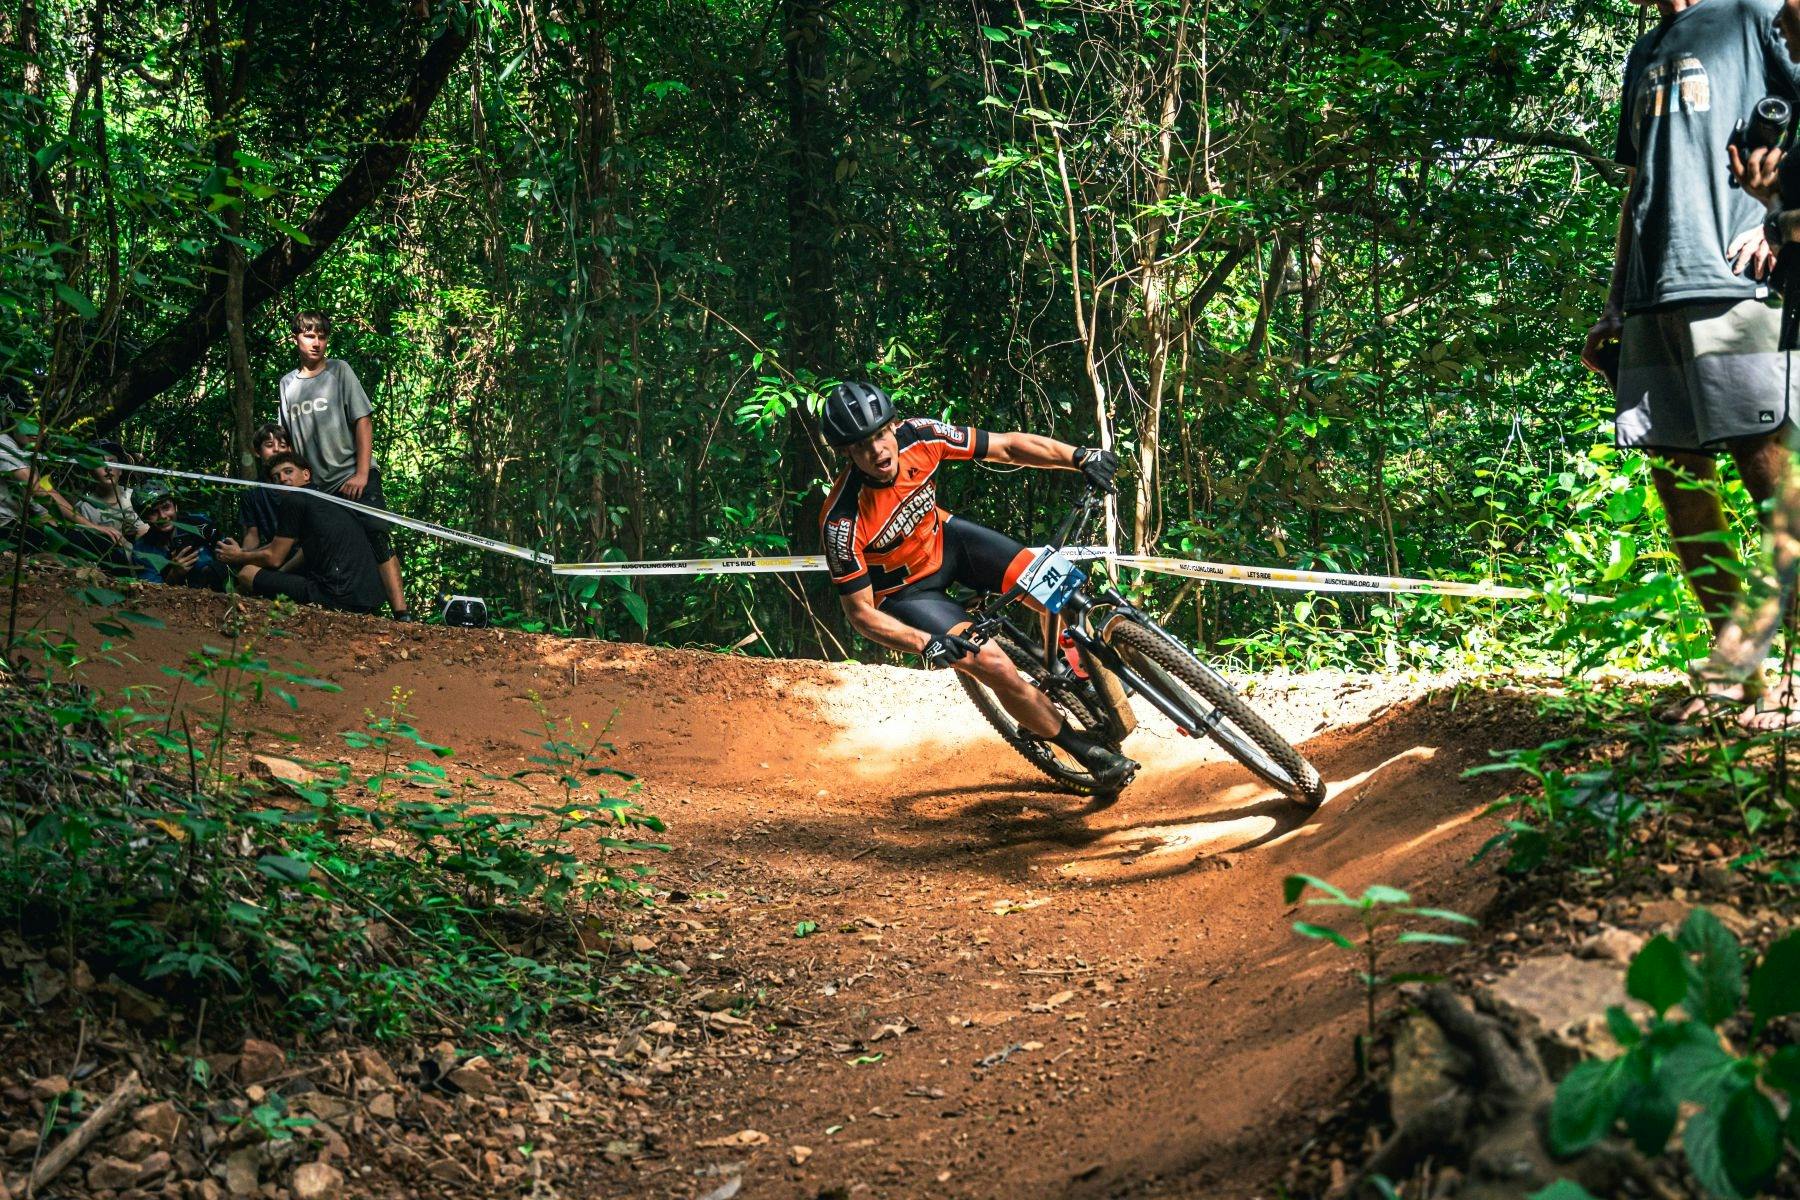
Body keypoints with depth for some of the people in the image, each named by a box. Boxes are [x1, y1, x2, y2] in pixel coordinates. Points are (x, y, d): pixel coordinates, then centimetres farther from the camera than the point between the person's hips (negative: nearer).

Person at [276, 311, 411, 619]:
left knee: (377, 539, -17)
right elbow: (289, 439, 18)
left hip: (353, 477, -4)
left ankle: (402, 614, -22)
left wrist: (362, 473, -11)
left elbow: (363, 421, -3)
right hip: (318, 485, 4)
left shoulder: (340, 371, 2)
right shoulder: (287, 383, 12)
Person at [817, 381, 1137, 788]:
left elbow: (1009, 446, -15)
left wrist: (1078, 457, -28)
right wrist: (925, 643, -37)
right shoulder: (843, 522, -35)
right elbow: (860, 611, -24)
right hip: (905, 591, -5)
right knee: (997, 666, -20)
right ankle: (1083, 749, 4)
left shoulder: (919, 436, -25)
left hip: (945, 540, 5)